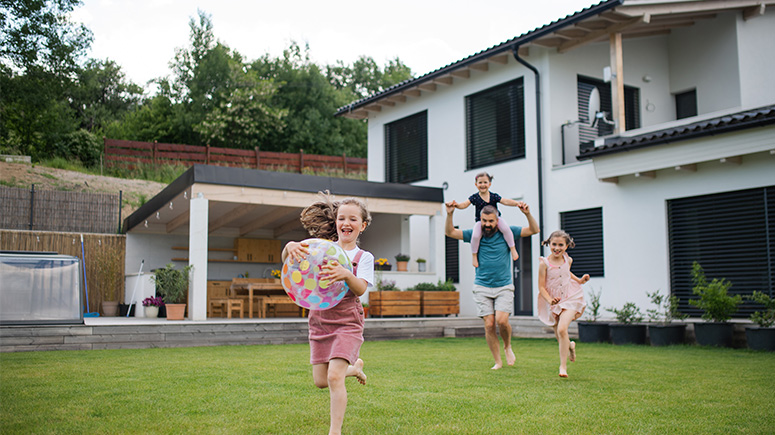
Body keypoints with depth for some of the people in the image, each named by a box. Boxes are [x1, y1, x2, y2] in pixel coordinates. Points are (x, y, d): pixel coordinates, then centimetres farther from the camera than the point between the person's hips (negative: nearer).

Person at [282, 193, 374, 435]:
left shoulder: (364, 258, -1)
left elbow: (361, 289, -18)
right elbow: (287, 260, -8)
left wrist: (346, 275, -40)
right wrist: (290, 247, -33)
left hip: (347, 322, -3)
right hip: (319, 320, 4)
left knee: (334, 376, -18)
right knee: (320, 381, 8)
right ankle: (354, 367, 38)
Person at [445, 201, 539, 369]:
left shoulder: (507, 232, 2)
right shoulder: (474, 234, 3)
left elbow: (534, 230, 0)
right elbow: (450, 232, -1)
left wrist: (527, 214, -18)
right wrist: (449, 214, -17)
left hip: (504, 287, -1)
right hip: (482, 287, 1)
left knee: (502, 321, -17)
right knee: (489, 324, -5)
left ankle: (507, 346, 15)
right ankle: (498, 361, 9)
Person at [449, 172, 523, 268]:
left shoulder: (494, 196, -3)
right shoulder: (474, 197, -6)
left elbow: (505, 201, -9)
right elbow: (465, 204, -15)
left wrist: (517, 203, -25)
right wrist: (457, 204, -36)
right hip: (480, 221, -1)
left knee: (505, 229, -29)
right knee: (475, 236, -29)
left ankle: (513, 249, -7)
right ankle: (474, 256, -3)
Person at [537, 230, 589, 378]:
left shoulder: (568, 260, 1)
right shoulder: (544, 263, -12)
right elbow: (541, 287, -10)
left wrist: (579, 280, 11)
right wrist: (550, 300, -25)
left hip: (570, 298, 0)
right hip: (554, 302, 0)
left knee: (562, 329, -23)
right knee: (560, 338, 9)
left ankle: (563, 366, -14)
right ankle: (570, 346, 48)